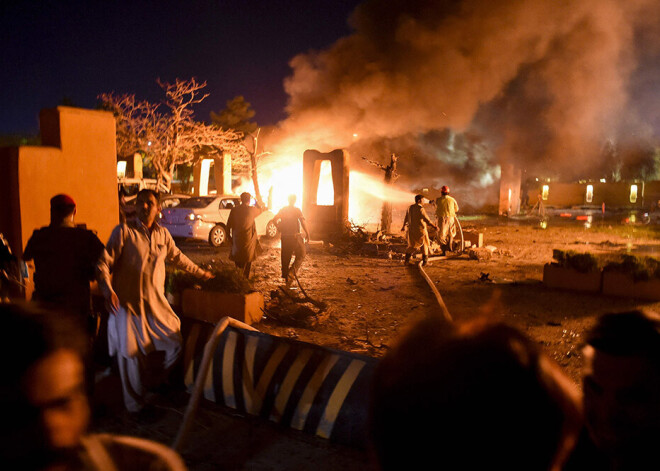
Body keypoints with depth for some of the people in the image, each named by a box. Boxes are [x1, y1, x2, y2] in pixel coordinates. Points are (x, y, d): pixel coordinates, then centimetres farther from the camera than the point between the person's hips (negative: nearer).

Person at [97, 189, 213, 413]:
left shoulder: (162, 234, 8)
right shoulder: (123, 231, -8)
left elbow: (178, 257, 25)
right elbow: (104, 262, -12)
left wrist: (201, 273, 34)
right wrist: (108, 290, -28)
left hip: (156, 302, 5)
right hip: (128, 302, -5)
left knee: (175, 343, 8)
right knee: (130, 354, 1)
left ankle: (160, 384, 34)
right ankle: (135, 405, 18)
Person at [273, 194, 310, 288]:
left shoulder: (283, 210, 8)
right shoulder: (297, 210, -6)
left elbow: (275, 219, 6)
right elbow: (303, 221, -18)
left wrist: (280, 229, 14)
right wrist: (307, 233, -13)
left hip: (284, 237, 5)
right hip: (295, 236, -5)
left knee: (285, 256, 14)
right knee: (300, 255, 8)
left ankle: (285, 277, 20)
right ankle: (291, 273, -9)